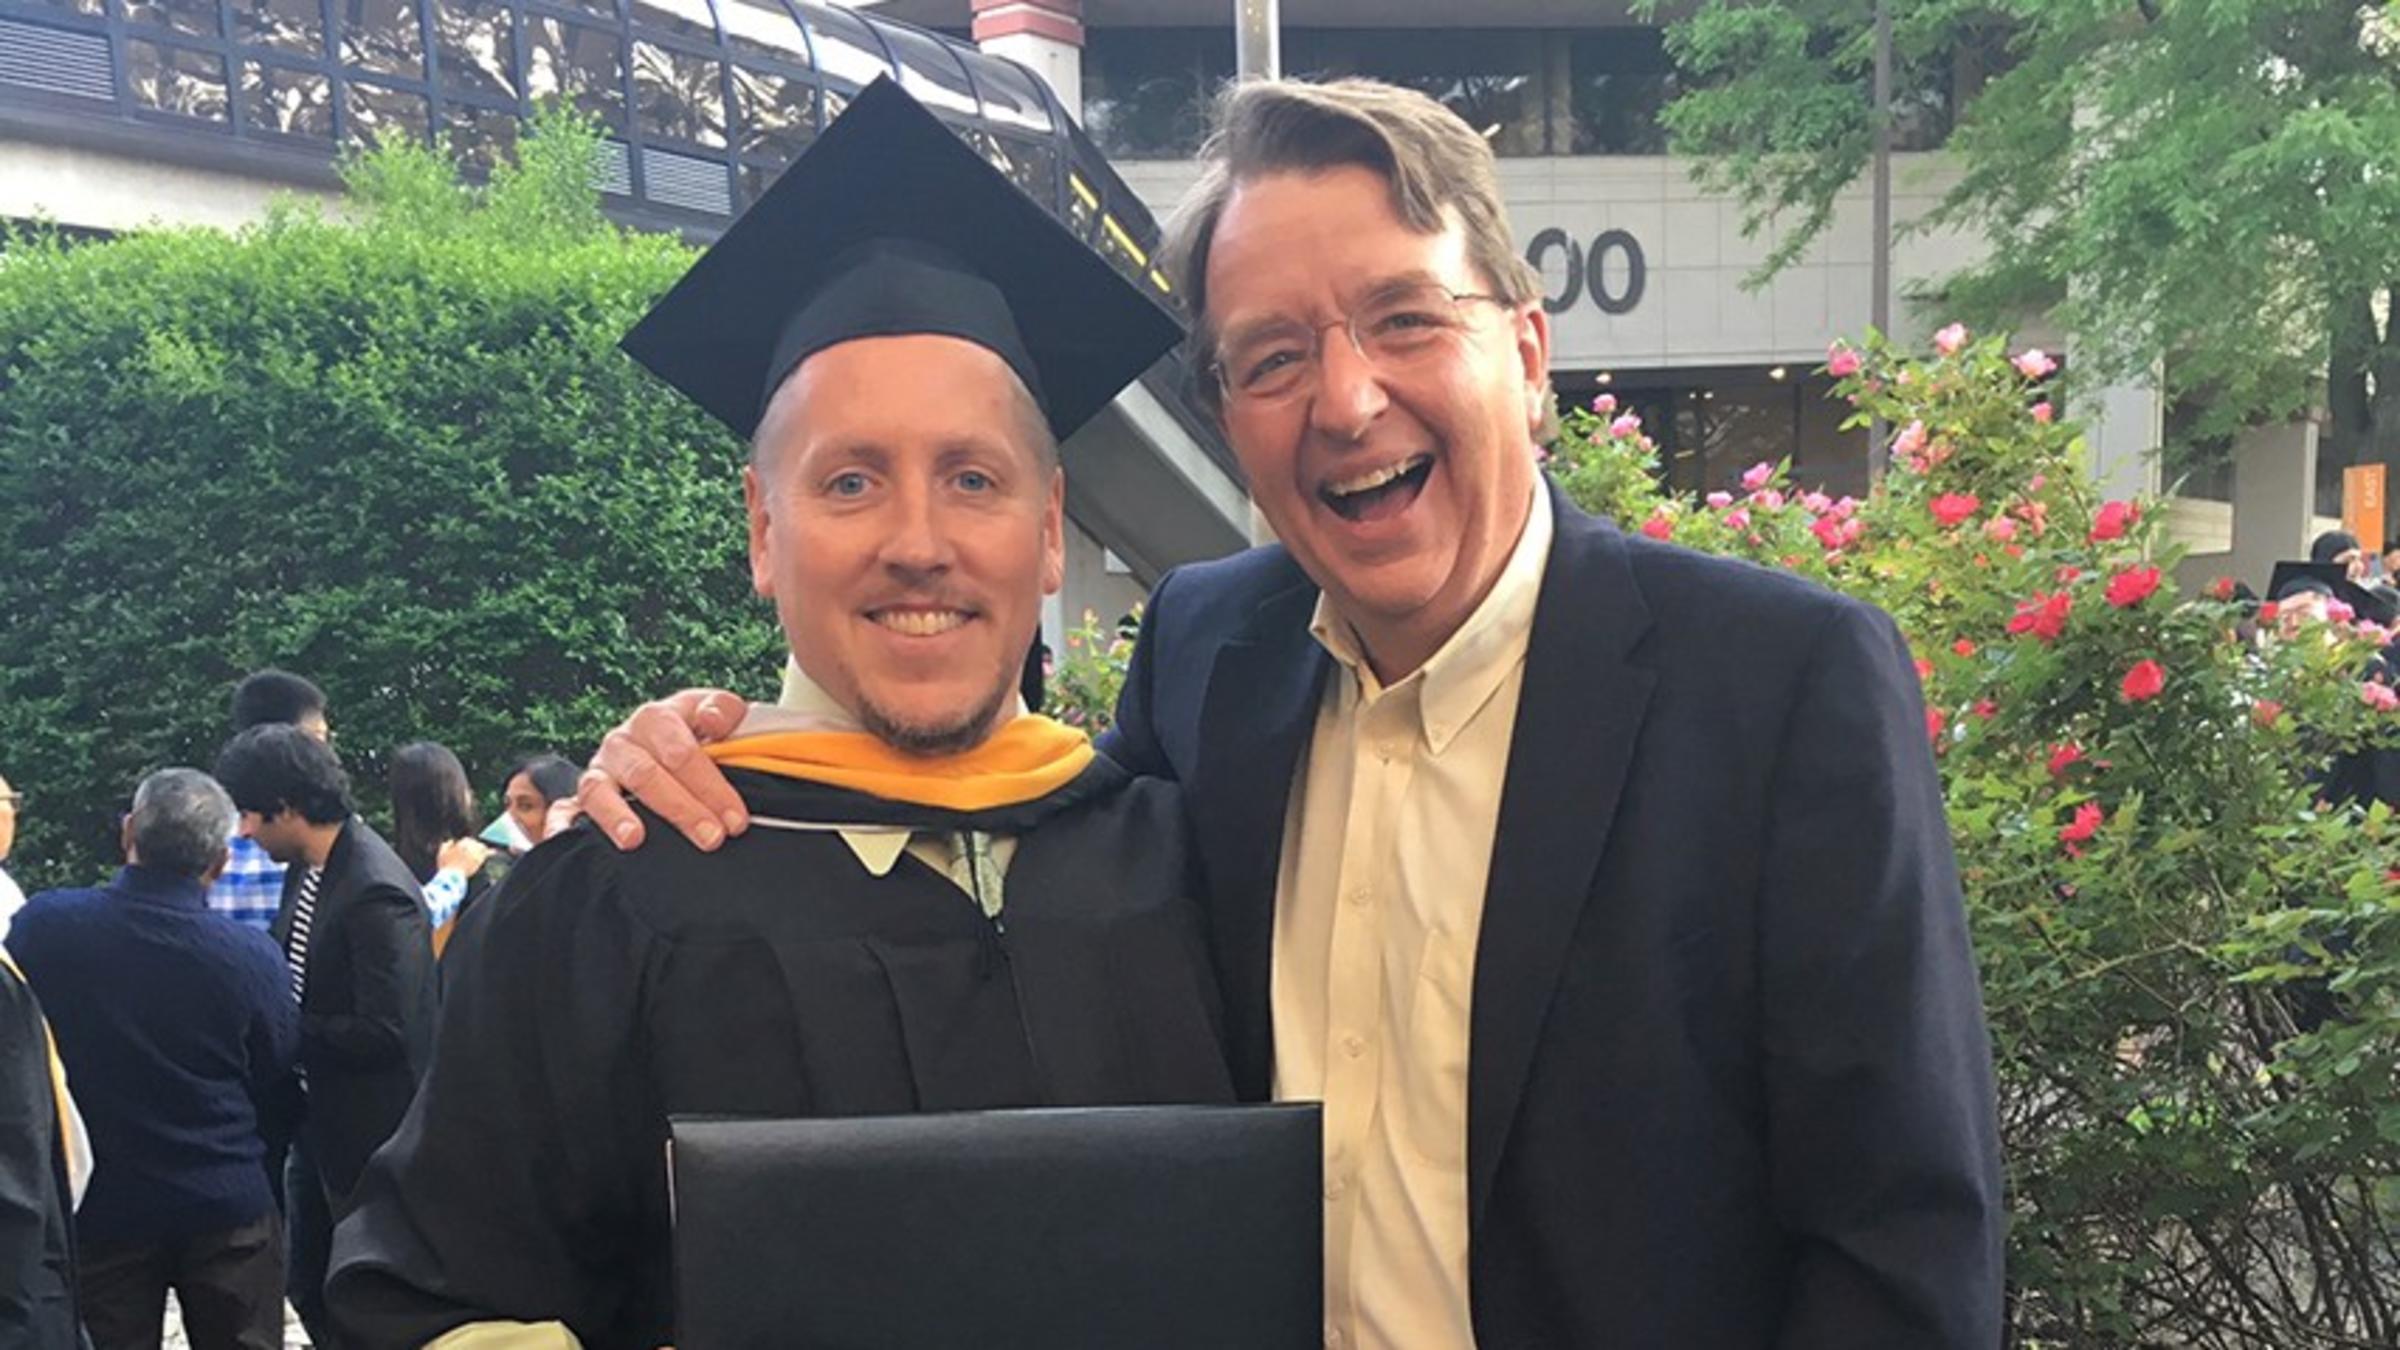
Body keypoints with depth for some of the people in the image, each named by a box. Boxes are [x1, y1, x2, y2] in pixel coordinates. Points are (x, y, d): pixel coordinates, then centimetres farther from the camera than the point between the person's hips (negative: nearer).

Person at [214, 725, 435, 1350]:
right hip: (318, 1122, 8)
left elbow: (382, 1032, -25)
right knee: (308, 1283, 19)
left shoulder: (376, 892, -25)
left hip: (369, 1131, -8)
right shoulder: (306, 868, 3)